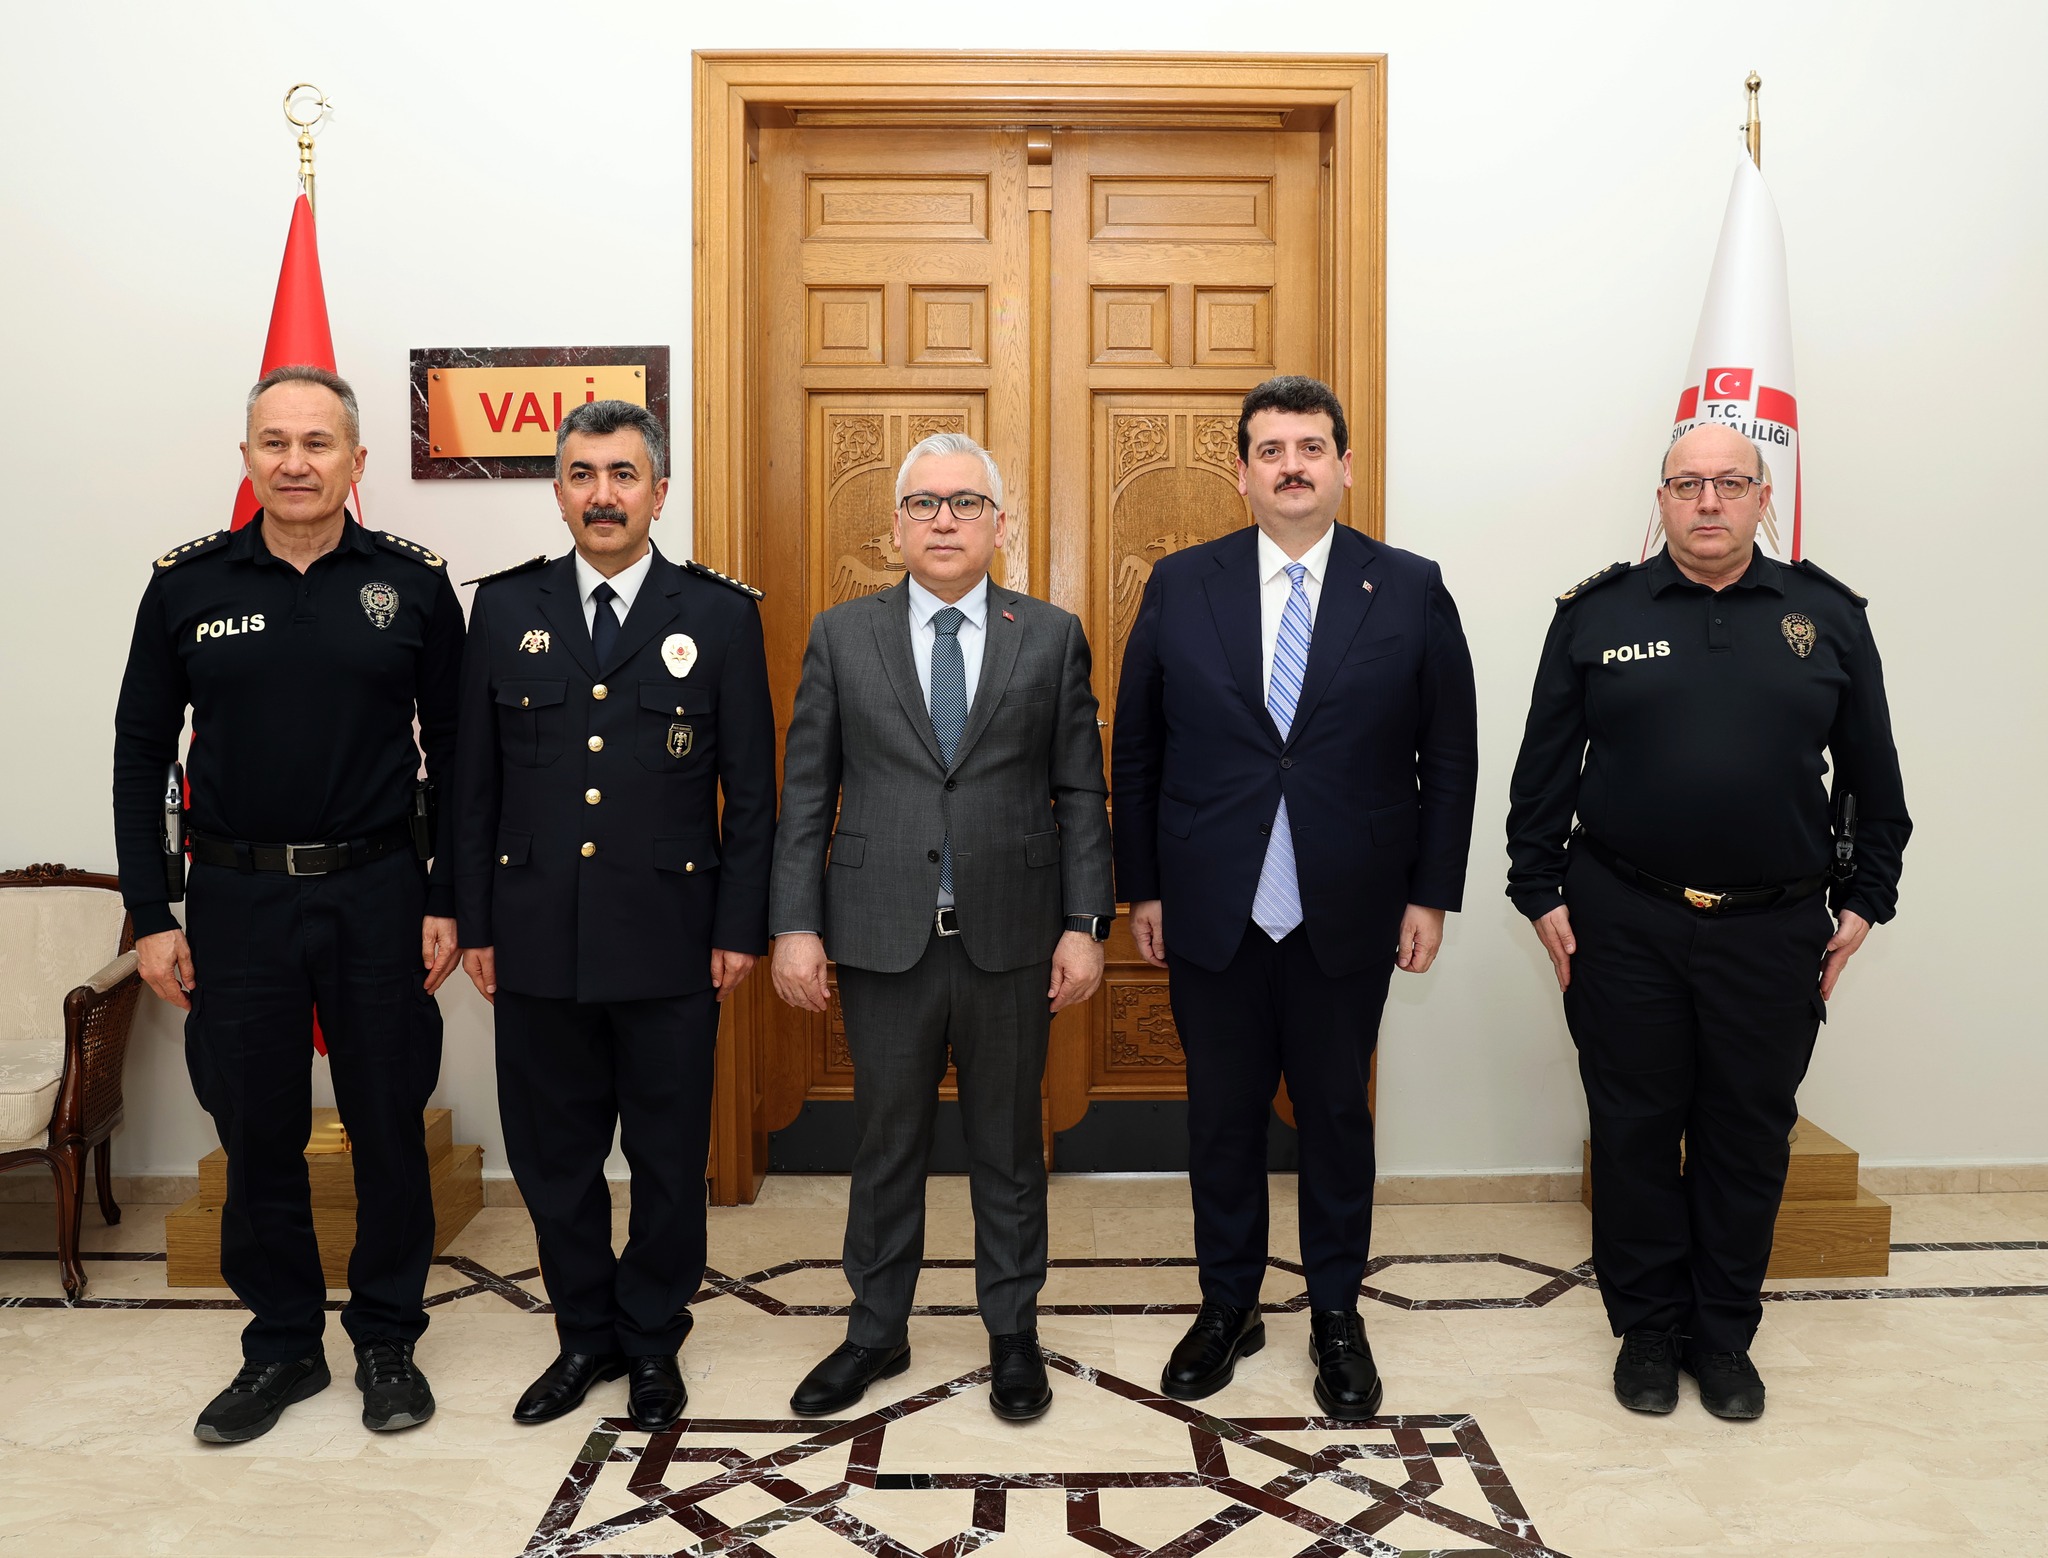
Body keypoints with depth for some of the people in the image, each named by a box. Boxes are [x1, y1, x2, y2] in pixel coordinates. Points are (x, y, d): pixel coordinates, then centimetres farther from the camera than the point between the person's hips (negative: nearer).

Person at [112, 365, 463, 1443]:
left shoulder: (413, 584, -1)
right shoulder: (188, 584, 1)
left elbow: (455, 751, 2)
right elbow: (141, 750, 5)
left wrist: (446, 900, -3)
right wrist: (150, 915, 0)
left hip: (378, 896, -1)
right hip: (237, 899, 1)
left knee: (389, 1129, 8)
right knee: (257, 1135, 11)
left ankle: (386, 1341, 27)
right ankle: (282, 1346, 29)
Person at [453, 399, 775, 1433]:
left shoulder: (720, 615, 0)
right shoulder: (506, 608, 6)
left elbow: (750, 790, 0)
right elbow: (474, 782, 8)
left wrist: (741, 928, -4)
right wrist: (474, 922, 4)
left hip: (670, 942, -2)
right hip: (538, 940, 2)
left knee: (668, 1160, 10)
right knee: (553, 1155, 13)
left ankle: (652, 1341, 30)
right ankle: (586, 1336, 32)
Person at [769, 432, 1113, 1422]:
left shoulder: (1052, 637, 3)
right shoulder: (842, 636, 4)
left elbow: (1080, 794, 2)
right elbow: (806, 795, 2)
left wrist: (1085, 923, -4)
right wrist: (795, 925, -4)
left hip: (1011, 938, 0)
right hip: (882, 938, 0)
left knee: (1008, 1144, 12)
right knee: (887, 1143, 13)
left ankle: (1013, 1335, 29)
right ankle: (877, 1332, 31)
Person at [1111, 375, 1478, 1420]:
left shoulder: (1410, 590, 0)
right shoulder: (1180, 586, 2)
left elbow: (1450, 757, 3)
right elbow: (1136, 751, 4)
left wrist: (1432, 893, -1)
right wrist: (1142, 887, 1)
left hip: (1347, 916, 0)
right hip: (1211, 914, 1)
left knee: (1337, 1116, 12)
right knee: (1222, 1116, 12)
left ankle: (1337, 1316, 30)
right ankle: (1228, 1305, 31)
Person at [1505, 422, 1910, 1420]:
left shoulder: (1827, 617, 5)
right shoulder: (1597, 615, 1)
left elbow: (1872, 774, 9)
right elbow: (1544, 766, 3)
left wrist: (1863, 900, 6)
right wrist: (1541, 891, -1)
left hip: (1775, 930, 1)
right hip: (1625, 925, -1)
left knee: (1750, 1135, 10)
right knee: (1635, 1130, 8)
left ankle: (1725, 1335, 28)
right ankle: (1648, 1328, 25)